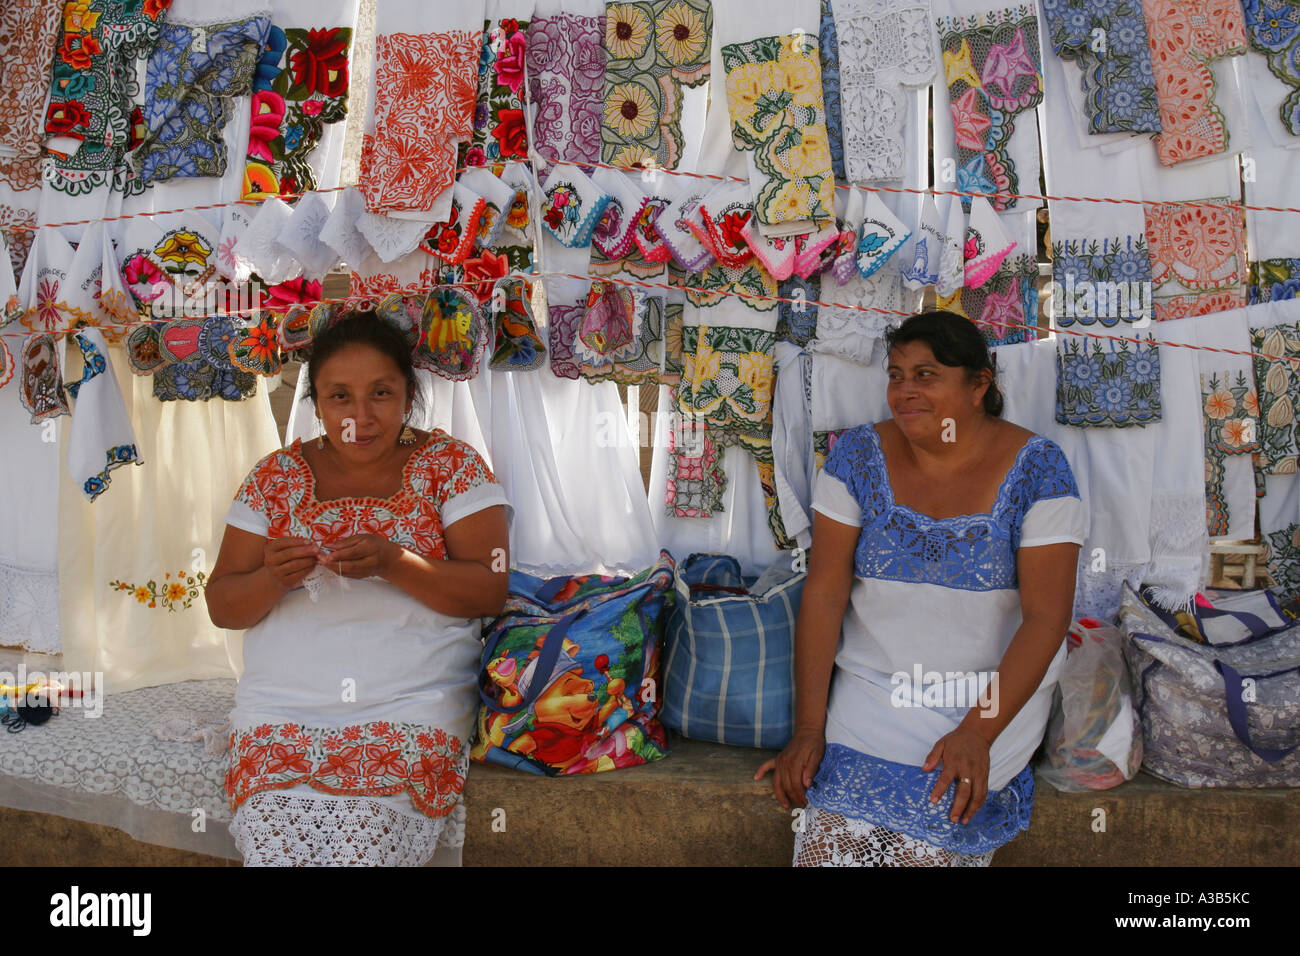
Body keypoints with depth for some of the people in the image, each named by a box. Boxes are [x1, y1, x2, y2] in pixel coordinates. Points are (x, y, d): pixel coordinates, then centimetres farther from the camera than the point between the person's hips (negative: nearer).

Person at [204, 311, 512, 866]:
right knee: (275, 851, -22)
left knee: (361, 851, -24)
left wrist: (393, 563, -20)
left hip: (411, 710, -2)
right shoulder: (277, 475, 10)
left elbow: (490, 591, -4)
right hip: (279, 709, 2)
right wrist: (272, 579, -14)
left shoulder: (450, 464, 4)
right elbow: (222, 606, 9)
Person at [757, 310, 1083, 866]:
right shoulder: (860, 456, -3)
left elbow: (1046, 616, -12)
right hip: (871, 685, 2)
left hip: (995, 691, -1)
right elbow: (824, 595, -6)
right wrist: (809, 729, -12)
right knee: (830, 843, -18)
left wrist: (976, 733, -22)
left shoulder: (1037, 469, -8)